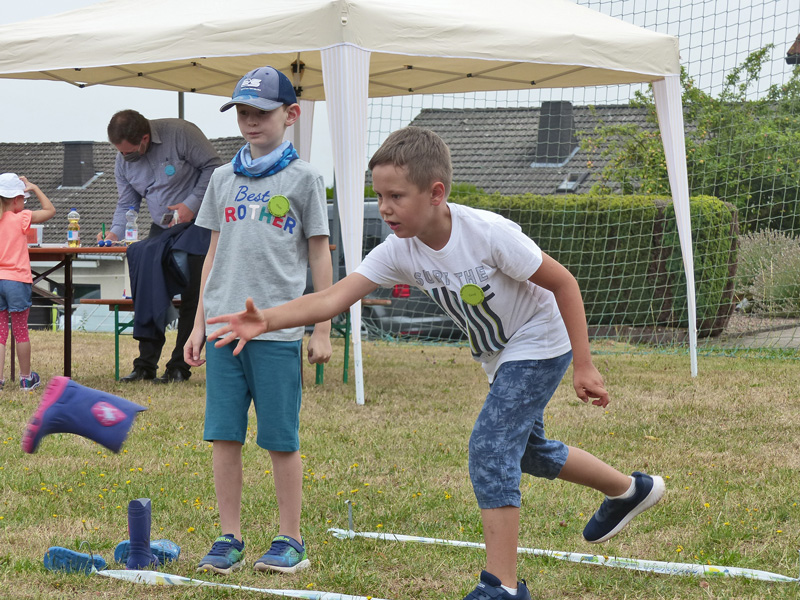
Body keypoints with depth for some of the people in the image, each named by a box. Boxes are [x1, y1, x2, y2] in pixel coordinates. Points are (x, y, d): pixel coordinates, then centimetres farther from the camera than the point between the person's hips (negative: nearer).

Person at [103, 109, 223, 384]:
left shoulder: (180, 133, -18)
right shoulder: (123, 160, 1)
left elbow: (213, 167, -13)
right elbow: (127, 203, 7)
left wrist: (192, 204, -20)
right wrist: (115, 232, -11)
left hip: (199, 225, -5)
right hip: (161, 228, 5)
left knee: (192, 296, -6)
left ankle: (180, 367, -2)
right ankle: (145, 365, 0)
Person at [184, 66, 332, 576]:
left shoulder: (303, 179, 2)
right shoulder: (224, 179, 13)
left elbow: (320, 256, 2)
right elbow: (215, 254, 17)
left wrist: (323, 329, -1)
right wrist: (200, 324, 14)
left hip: (278, 329, -4)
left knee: (281, 440, -1)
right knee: (224, 436, 3)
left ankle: (290, 540, 9)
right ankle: (230, 539, 10)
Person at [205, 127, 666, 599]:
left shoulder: (488, 233, -33)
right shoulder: (400, 252, -17)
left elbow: (563, 283, -22)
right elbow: (334, 298, -26)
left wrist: (583, 366, -20)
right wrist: (266, 321, -43)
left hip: (540, 346, -8)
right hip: (499, 357, 8)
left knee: (490, 448, -20)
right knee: (524, 447, 24)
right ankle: (630, 490, 50)